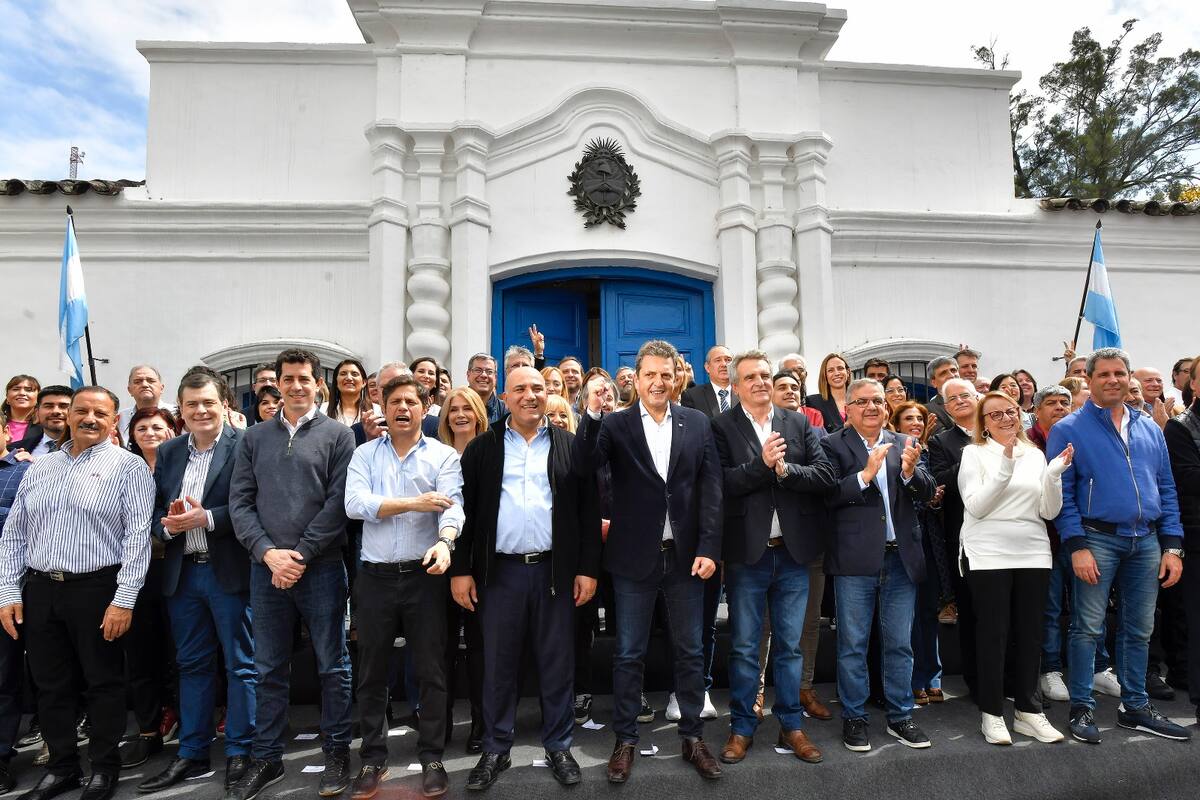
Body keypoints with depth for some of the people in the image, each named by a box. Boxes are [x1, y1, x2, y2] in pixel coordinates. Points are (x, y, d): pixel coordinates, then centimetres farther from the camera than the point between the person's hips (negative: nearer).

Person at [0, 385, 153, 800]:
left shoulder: (128, 466, -5)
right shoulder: (40, 468, 12)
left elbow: (138, 535, -11)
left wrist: (124, 598, -16)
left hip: (96, 588, -5)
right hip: (39, 590, 5)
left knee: (103, 682, 6)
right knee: (51, 685, 14)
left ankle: (105, 767, 23)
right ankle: (62, 766, 30)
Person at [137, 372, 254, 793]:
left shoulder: (244, 445, -8)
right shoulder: (168, 452, 11)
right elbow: (156, 510, 11)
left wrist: (206, 518, -21)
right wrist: (167, 525, -10)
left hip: (230, 571, -6)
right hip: (182, 573, 6)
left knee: (240, 663, 5)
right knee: (192, 664, 16)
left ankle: (240, 752, 17)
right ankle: (191, 753, 29)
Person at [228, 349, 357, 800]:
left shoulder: (337, 435, 0)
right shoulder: (254, 438, 10)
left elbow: (338, 501, -7)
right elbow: (239, 502, 4)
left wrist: (301, 554, -12)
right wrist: (269, 552, -9)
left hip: (321, 568, -3)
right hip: (266, 568, 3)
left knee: (332, 666, 7)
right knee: (269, 669, 13)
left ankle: (337, 753, 22)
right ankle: (266, 759, 27)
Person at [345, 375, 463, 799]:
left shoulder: (443, 456, 1)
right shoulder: (365, 455, 7)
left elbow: (452, 506, -13)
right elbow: (355, 504, -9)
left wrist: (444, 542, -33)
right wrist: (413, 503, -15)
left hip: (424, 575, -2)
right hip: (375, 576, 2)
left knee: (431, 671, 6)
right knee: (371, 674, 12)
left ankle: (431, 757, 22)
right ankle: (373, 759, 28)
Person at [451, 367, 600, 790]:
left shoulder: (570, 446, 4)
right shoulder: (481, 448, 5)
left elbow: (588, 511, 3)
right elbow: (465, 510, 3)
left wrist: (588, 569, -2)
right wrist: (460, 569, -2)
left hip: (555, 570, 0)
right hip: (499, 572, 0)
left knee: (557, 663, 10)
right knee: (498, 665, 10)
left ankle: (559, 747, 27)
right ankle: (496, 750, 26)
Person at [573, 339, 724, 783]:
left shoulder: (697, 423, 2)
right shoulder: (615, 424, -2)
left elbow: (711, 489, 0)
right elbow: (584, 467, -17)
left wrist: (708, 548, -7)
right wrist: (592, 413, -28)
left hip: (686, 555, 2)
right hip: (634, 557, -1)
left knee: (690, 652, 14)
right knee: (628, 654, 11)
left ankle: (692, 737, 31)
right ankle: (625, 740, 27)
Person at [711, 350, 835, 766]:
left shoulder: (799, 423, 6)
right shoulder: (721, 426, -4)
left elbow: (825, 475, -3)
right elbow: (721, 482, -15)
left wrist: (785, 470, -18)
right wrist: (762, 463, -25)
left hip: (793, 552, 3)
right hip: (747, 552, -3)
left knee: (791, 645, 14)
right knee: (743, 647, 9)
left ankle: (791, 725, 29)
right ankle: (742, 727, 25)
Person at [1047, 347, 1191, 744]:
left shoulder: (1150, 429, 13)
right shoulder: (1069, 429, -3)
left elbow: (1166, 489, 13)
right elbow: (1062, 492, -7)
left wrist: (1172, 546, 5)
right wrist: (1077, 546, -14)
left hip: (1146, 541, 5)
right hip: (1098, 539, -5)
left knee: (1139, 629, 13)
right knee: (1088, 628, 0)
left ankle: (1135, 706, 27)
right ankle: (1082, 708, 11)